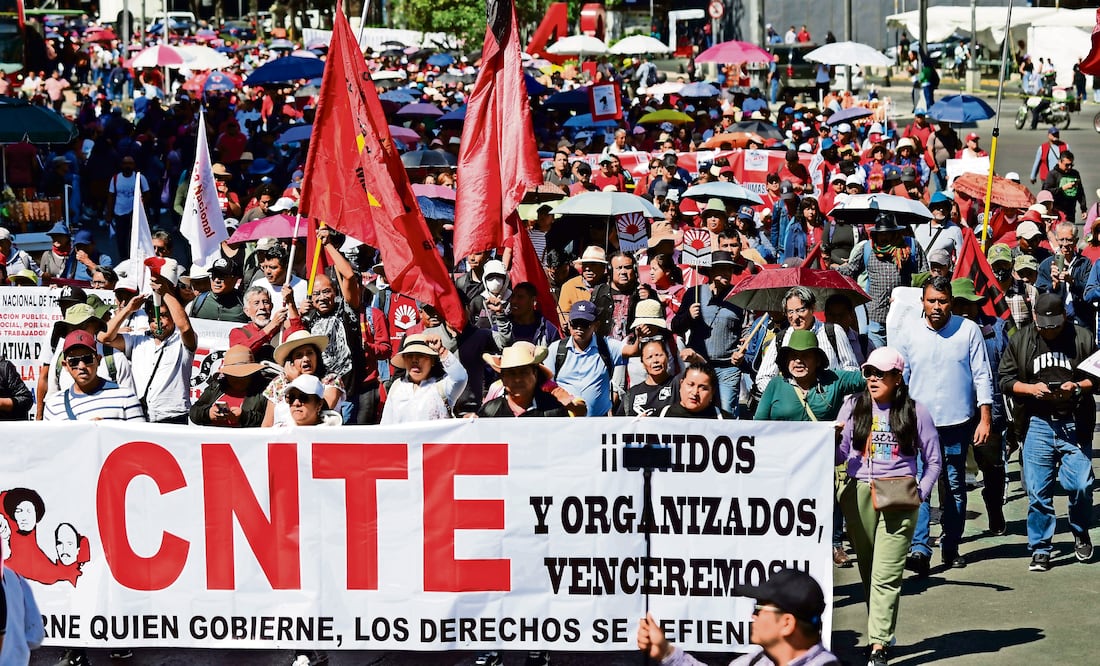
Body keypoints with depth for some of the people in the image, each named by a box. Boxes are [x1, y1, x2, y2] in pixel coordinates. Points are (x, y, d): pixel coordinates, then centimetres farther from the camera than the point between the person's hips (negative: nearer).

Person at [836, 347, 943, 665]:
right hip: (858, 496, 3)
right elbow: (840, 455, 6)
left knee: (886, 574, -10)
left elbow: (933, 461, 8)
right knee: (868, 570, 9)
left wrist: (921, 493, -5)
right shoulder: (854, 406, 9)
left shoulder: (914, 412, 3)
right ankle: (883, 632, 22)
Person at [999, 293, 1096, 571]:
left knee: (1080, 486, -4)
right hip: (1037, 425, 1)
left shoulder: (1083, 338, 2)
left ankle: (1081, 534, 24)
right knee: (1038, 491, 0)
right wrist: (1031, 388, -11)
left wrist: (1077, 386, -14)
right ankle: (1040, 550, 10)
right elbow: (1006, 381, 7)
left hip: (1075, 425, -1)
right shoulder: (1020, 341, 5)